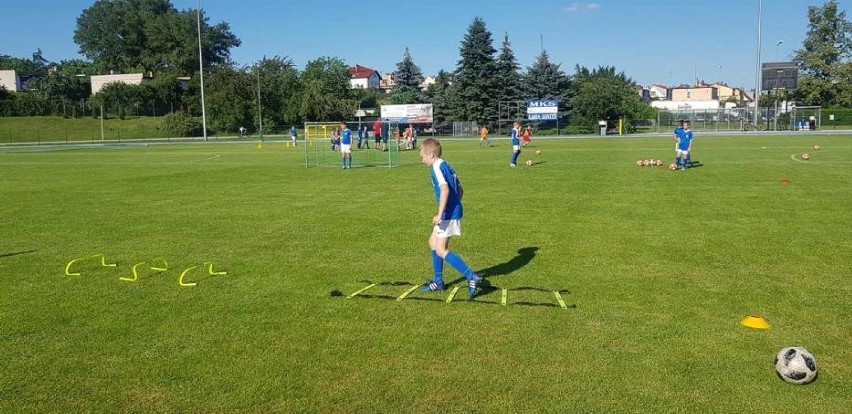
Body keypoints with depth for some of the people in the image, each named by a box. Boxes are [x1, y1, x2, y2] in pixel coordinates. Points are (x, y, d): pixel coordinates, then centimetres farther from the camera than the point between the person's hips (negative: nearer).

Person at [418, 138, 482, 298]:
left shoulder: (437, 168, -13)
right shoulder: (447, 167, 15)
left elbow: (445, 189, -28)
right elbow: (460, 190, 20)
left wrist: (439, 215, -28)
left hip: (449, 214, -10)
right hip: (454, 211, 10)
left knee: (441, 250, -7)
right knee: (433, 242, 19)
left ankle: (472, 277, -11)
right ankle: (438, 281, 27)